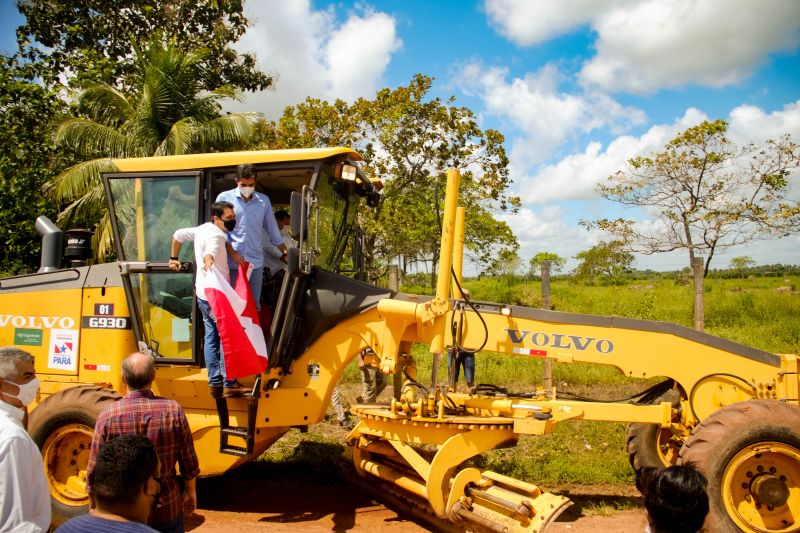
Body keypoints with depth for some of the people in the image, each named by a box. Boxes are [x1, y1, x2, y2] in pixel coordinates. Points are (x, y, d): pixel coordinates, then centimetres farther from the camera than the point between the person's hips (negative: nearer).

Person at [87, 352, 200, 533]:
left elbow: (95, 469, -7)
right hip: (167, 510, 0)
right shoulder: (172, 410, -13)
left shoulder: (108, 416, -15)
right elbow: (189, 460, -5)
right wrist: (191, 492, 12)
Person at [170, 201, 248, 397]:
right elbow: (209, 253, -42)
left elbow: (178, 235, 22)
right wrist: (208, 263, -62)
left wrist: (174, 258, 30)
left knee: (211, 336, 11)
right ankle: (229, 384, -1)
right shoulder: (216, 235, -19)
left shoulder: (202, 229, 9)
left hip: (202, 293, 9)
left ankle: (214, 383, 16)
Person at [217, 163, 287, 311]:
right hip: (232, 263, -2)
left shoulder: (264, 200, 9)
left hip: (256, 262, 2)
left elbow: (273, 230, 16)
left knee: (254, 304, 8)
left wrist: (285, 254, 16)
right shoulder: (224, 198, 1)